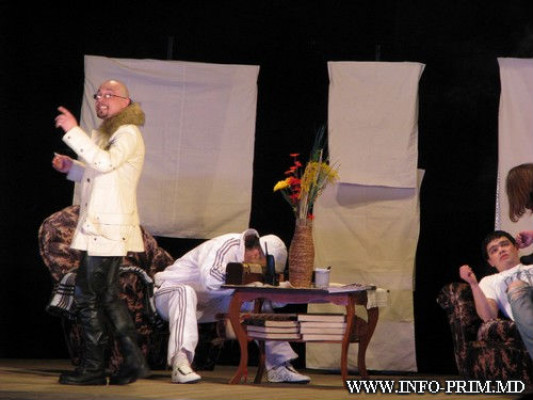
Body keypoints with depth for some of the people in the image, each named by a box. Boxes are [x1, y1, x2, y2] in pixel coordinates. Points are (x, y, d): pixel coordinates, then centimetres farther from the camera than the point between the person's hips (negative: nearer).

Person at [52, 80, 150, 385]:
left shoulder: (128, 134, -12)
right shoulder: (106, 133, 20)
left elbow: (106, 163, -29)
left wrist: (73, 131, -28)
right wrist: (71, 167, 13)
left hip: (108, 230, -10)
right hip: (97, 228, 10)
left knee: (88, 297, -6)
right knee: (107, 296, 13)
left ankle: (93, 368, 0)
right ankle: (134, 362, 18)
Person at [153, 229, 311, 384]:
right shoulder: (223, 247, -27)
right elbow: (210, 281, -44)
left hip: (204, 304, 8)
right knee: (185, 293, -43)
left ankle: (279, 366, 2)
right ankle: (180, 364, -54)